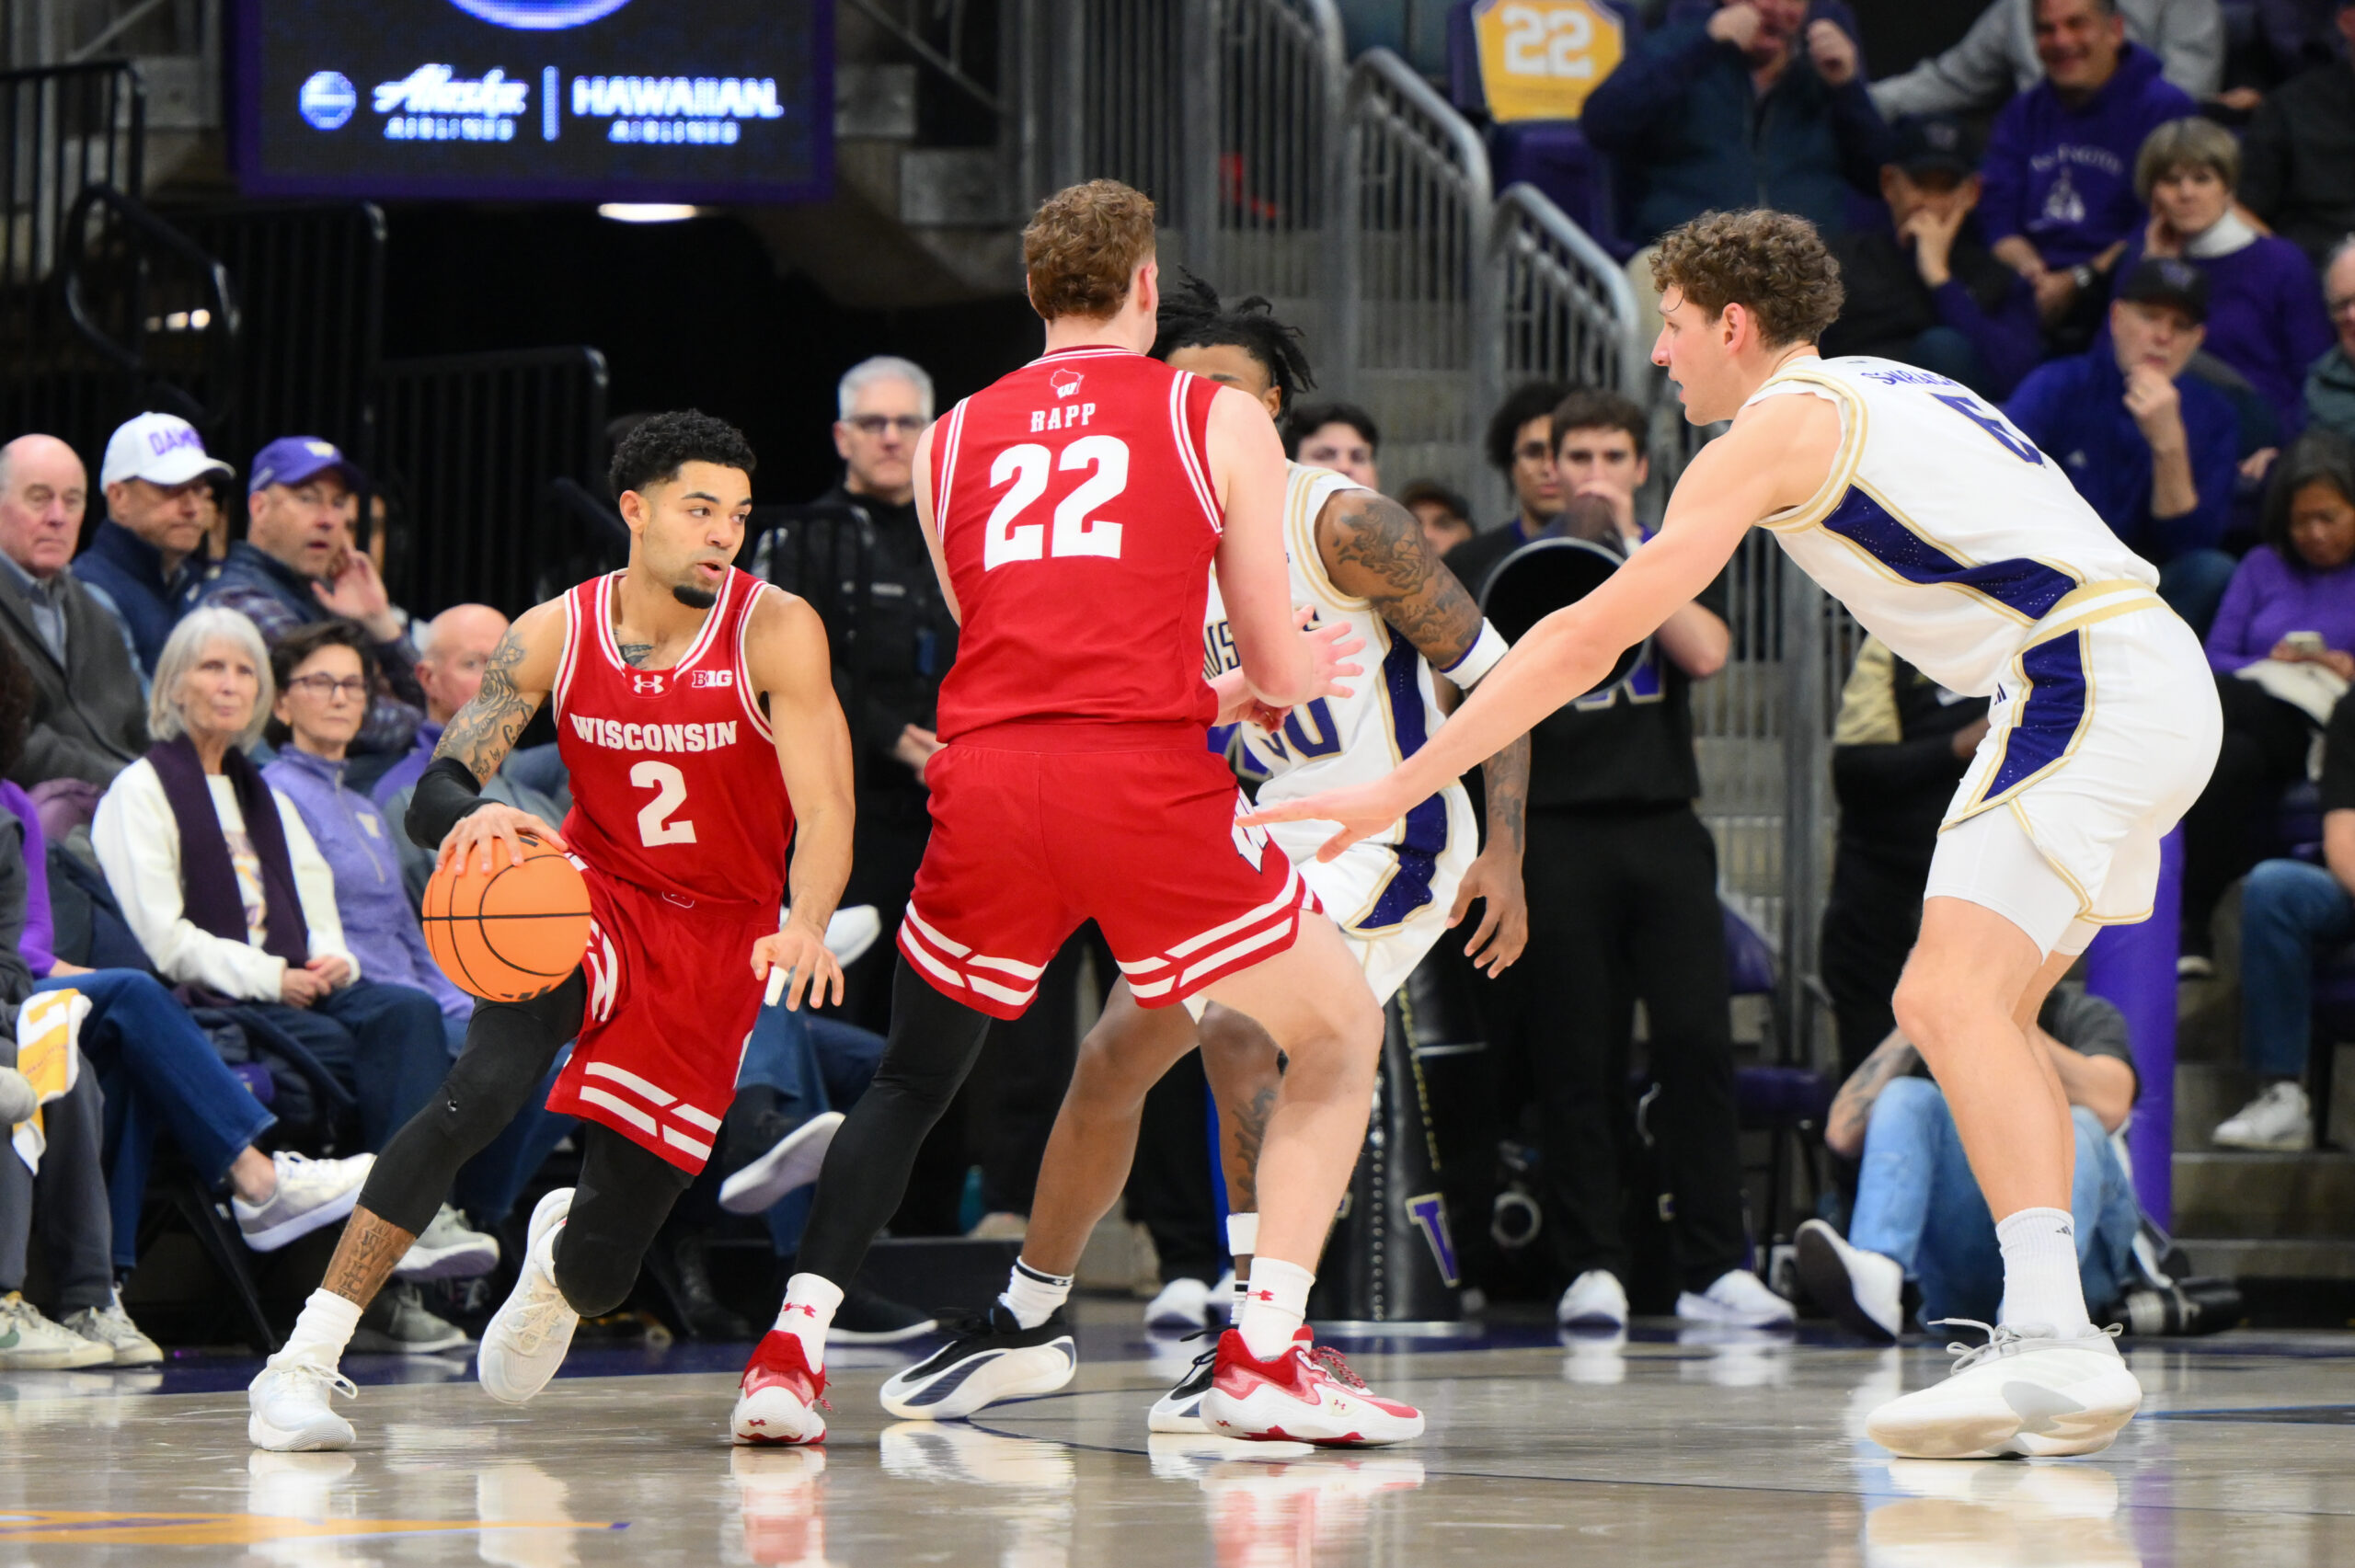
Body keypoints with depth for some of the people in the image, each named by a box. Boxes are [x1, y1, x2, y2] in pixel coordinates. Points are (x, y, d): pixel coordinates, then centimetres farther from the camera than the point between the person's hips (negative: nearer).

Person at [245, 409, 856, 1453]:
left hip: (719, 939, 0)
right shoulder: (555, 635, -9)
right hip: (593, 896, 0)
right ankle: (304, 1363, -29)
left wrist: (806, 924, -44)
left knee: (601, 1265, -1)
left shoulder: (775, 633, -15)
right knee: (483, 1087, -32)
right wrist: (470, 815, -36)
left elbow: (823, 809, -22)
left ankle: (561, 1258, 42)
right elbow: (432, 797, -10)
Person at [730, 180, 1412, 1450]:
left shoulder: (951, 441, 21)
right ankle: (1264, 1357, 3)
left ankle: (791, 1350, 11)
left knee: (910, 1080, 24)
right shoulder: (1218, 419, 11)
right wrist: (1281, 679, 36)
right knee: (1341, 1032, 15)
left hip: (987, 779, 3)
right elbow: (1278, 666, 11)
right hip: (1145, 787, -3)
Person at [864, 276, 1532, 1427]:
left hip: (1389, 841, -8)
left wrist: (1504, 855, -20)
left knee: (1240, 1032, -27)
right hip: (1274, 826, 8)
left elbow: (1491, 673, -13)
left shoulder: (1343, 525, -17)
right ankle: (1024, 1322, 28)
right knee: (1116, 1051, 10)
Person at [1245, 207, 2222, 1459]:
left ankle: (2054, 1342, -32)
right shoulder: (1889, 395, 24)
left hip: (2092, 684, -10)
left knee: (1950, 996, -19)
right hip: (2160, 679, 10)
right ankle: (2046, 1350, 10)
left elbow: (1591, 635, -7)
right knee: (1983, 1013, 14)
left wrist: (1398, 790, -5)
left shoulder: (1780, 425, -3)